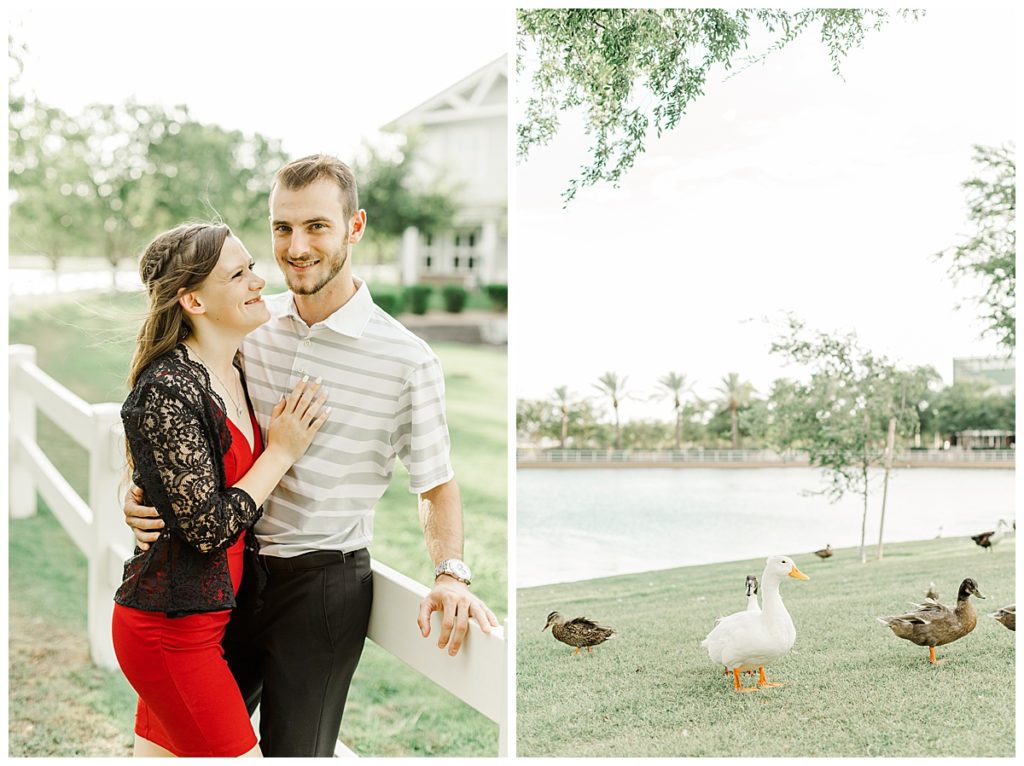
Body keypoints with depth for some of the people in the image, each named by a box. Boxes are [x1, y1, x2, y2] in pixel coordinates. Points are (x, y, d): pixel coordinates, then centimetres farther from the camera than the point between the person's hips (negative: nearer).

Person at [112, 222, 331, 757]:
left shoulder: (234, 373, 6)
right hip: (172, 629, -9)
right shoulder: (167, 392, -22)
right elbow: (209, 528, -22)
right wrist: (282, 451, -15)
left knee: (159, 752, 19)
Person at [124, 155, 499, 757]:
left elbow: (436, 485, -4)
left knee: (295, 750, 11)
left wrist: (451, 574, -20)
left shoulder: (408, 359, -14)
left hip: (324, 585, -4)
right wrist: (146, 493, -7)